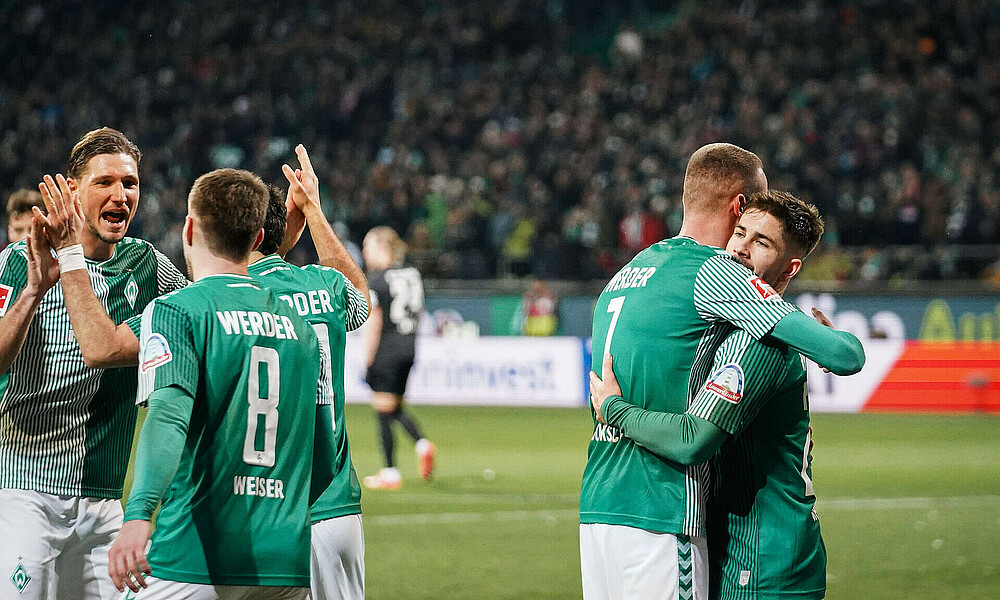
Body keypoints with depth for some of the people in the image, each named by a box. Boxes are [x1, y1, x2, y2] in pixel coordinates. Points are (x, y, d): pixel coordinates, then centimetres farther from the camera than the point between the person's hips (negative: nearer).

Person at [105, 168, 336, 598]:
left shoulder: (174, 311, -3)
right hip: (289, 563, 5)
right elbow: (323, 463, 16)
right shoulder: (298, 324, 14)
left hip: (194, 563, -5)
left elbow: (169, 415, -21)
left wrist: (137, 514, -35)